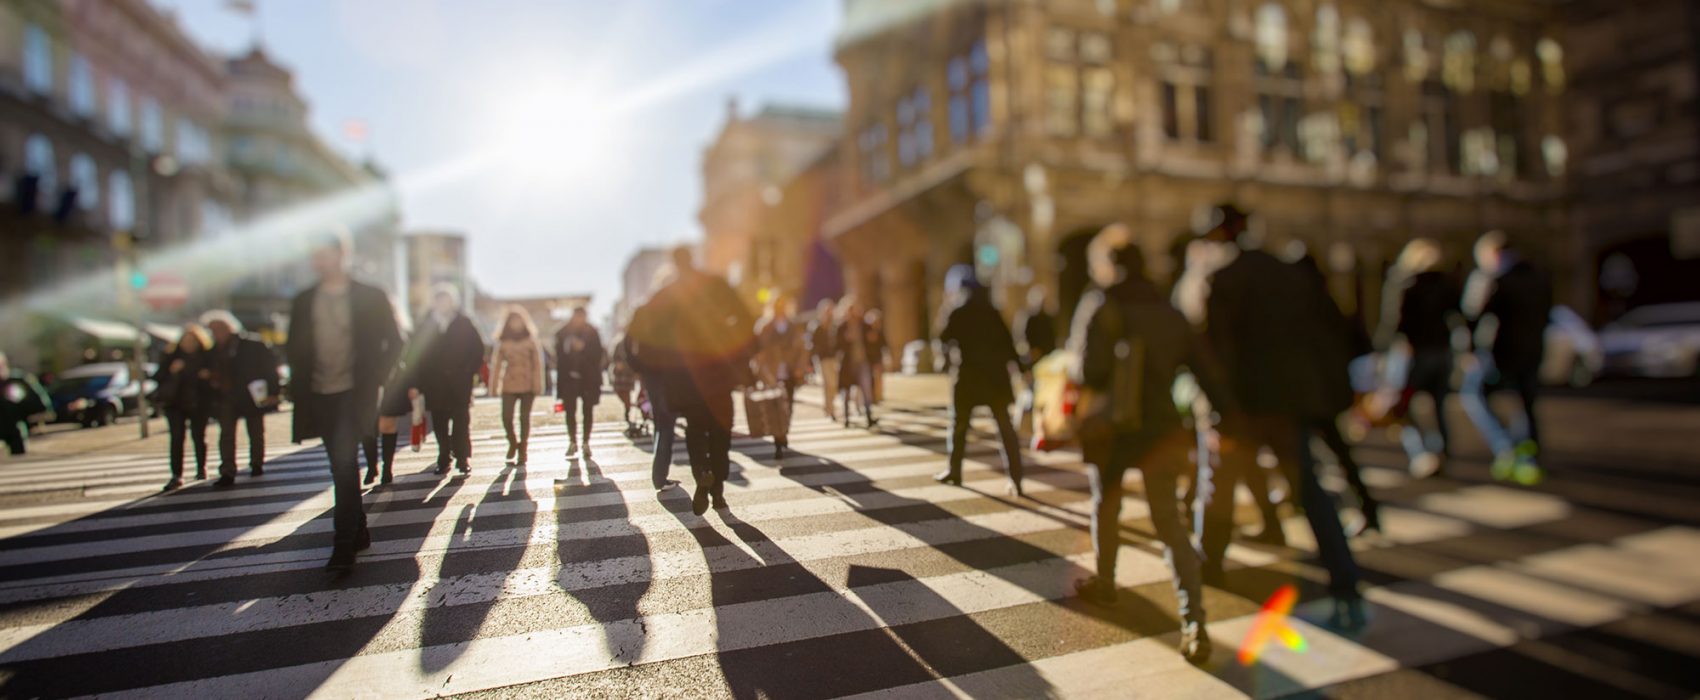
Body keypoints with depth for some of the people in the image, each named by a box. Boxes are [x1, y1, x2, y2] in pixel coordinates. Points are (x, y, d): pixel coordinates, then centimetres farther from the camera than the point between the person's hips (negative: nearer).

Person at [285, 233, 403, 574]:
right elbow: (294, 348, 17)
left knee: (344, 465, -14)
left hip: (354, 394, -5)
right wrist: (302, 383, 5)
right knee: (342, 467, 13)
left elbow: (393, 343, 2)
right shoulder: (304, 302, 10)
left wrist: (374, 379, -5)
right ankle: (359, 533, 25)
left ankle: (344, 545, -11)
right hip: (320, 396, 5)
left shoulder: (370, 297, -2)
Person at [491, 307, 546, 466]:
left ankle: (522, 452, 13)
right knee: (506, 417, -7)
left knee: (525, 417, 2)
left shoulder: (531, 341, 3)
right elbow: (497, 364, 7)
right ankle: (512, 443, 21)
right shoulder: (503, 342, 7)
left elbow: (537, 364, 1)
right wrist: (495, 385, 2)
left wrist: (537, 384, -5)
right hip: (509, 385, 1)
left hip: (527, 385, -1)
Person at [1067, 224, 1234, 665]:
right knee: (1170, 522, 4)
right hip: (1160, 429, 3)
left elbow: (1088, 373, -18)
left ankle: (1104, 583, 38)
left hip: (1109, 430, -3)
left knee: (1105, 508, 20)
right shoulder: (1169, 314, 6)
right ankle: (1194, 623, -5)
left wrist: (1069, 371, 3)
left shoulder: (1099, 307, -8)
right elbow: (1206, 370, 4)